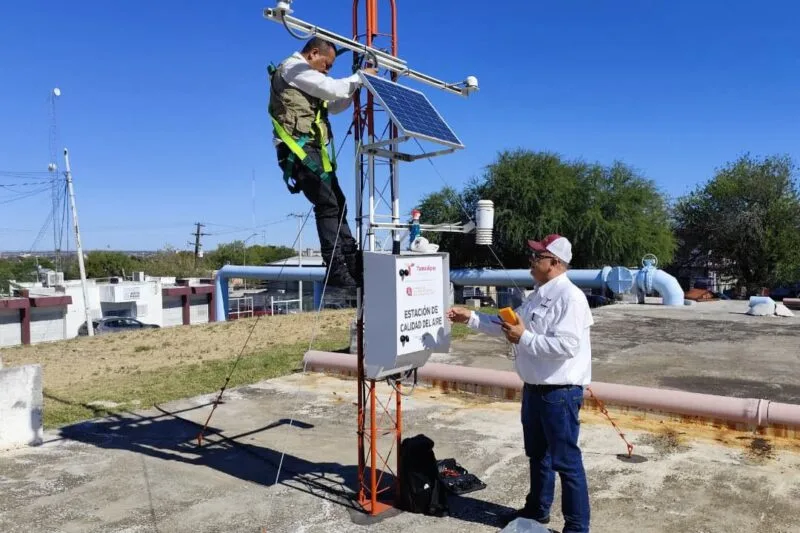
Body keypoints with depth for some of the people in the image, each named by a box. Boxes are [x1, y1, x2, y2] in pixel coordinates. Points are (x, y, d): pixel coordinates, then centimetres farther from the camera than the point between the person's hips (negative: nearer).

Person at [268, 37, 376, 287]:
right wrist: (360, 77, 1)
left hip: (313, 150, 10)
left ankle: (351, 262, 10)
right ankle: (336, 270, -16)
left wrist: (356, 85, 16)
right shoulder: (293, 67, -3)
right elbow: (332, 88, -12)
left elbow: (333, 105, 28)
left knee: (338, 204, 7)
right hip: (299, 149, -10)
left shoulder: (304, 76, 28)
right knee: (327, 205, -16)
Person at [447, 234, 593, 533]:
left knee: (566, 460, 3)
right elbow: (508, 326, 18)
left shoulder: (570, 297, -19)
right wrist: (470, 318, 12)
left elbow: (566, 345, -29)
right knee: (537, 454, 23)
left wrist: (524, 338, -21)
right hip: (534, 388, 10)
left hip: (560, 392, -10)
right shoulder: (538, 295, 10)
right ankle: (537, 509, 41)